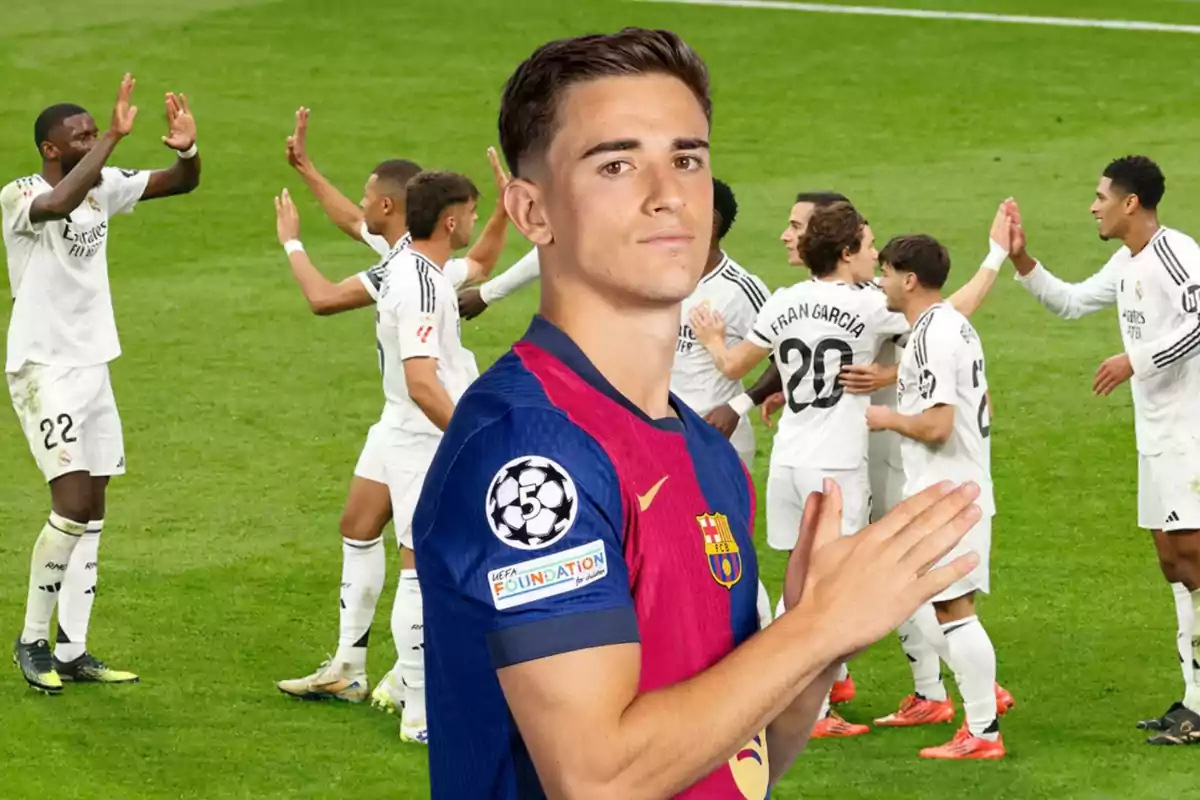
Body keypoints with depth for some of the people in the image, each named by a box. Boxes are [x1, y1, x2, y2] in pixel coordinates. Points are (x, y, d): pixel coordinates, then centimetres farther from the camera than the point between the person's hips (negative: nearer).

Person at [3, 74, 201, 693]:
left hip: (93, 365, 8)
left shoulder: (104, 186, 5)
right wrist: (113, 138, -38)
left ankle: (71, 651, 11)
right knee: (72, 506, -14)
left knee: (92, 511, 7)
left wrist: (187, 150, -15)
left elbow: (182, 183, 8)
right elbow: (60, 202, -39)